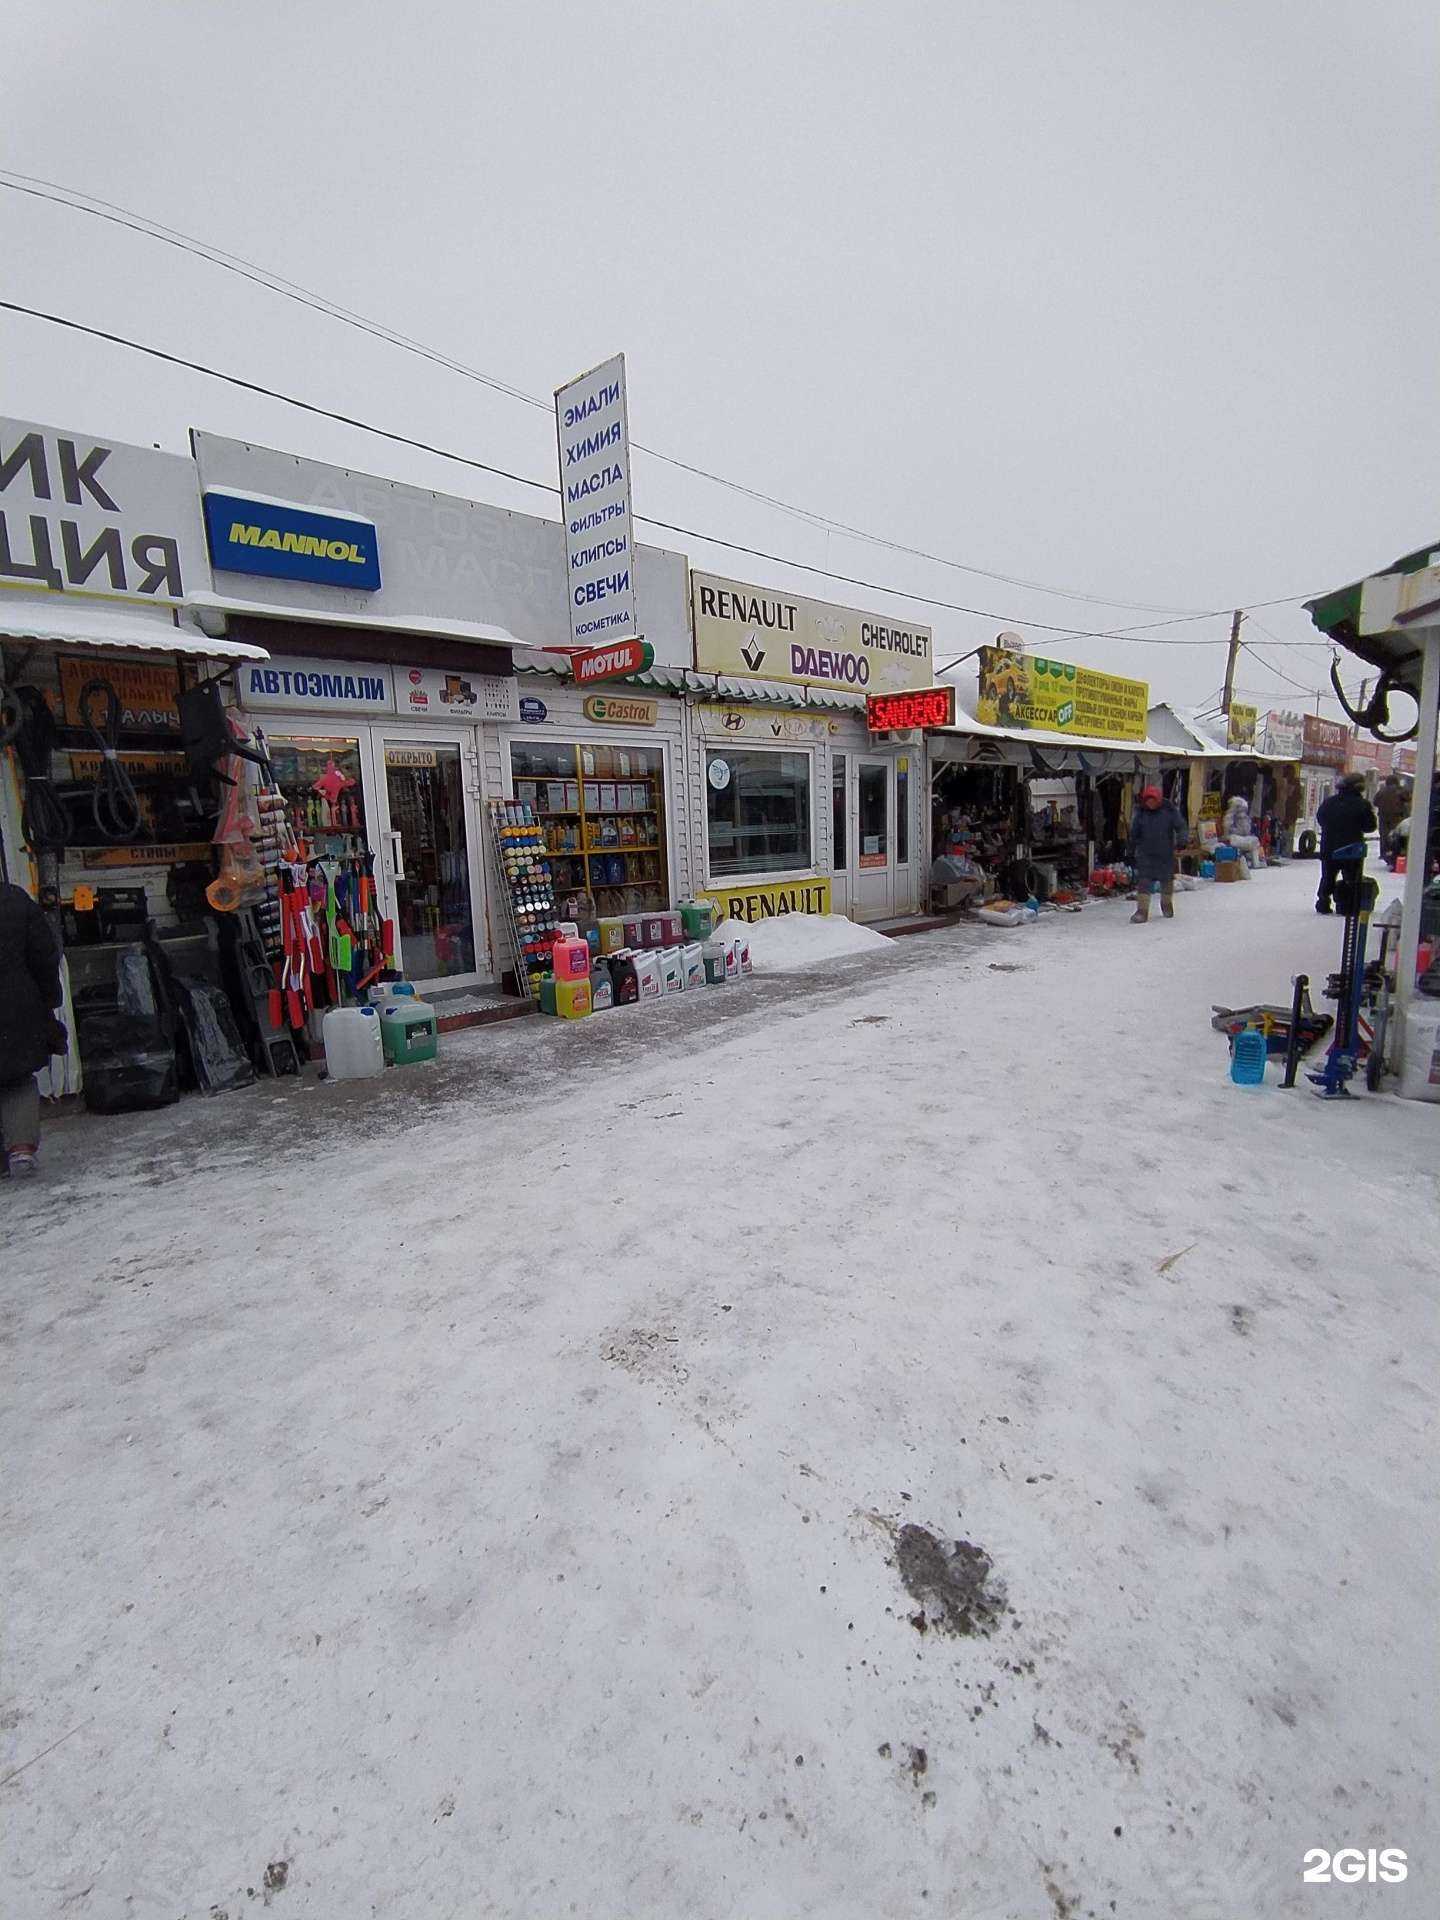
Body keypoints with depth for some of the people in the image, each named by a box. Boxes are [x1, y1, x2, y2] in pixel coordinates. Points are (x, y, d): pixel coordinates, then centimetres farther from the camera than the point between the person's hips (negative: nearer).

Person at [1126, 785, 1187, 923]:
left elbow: (1182, 826, -3)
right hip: (1145, 854, 0)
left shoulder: (1170, 811, -5)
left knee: (1167, 881, 14)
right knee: (1143, 882, -12)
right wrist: (1130, 853, 9)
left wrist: (1181, 841, -22)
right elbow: (1133, 834, 8)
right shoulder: (1140, 813, 0)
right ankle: (1142, 911, -12)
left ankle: (1167, 904, 39)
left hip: (1166, 854, 0)